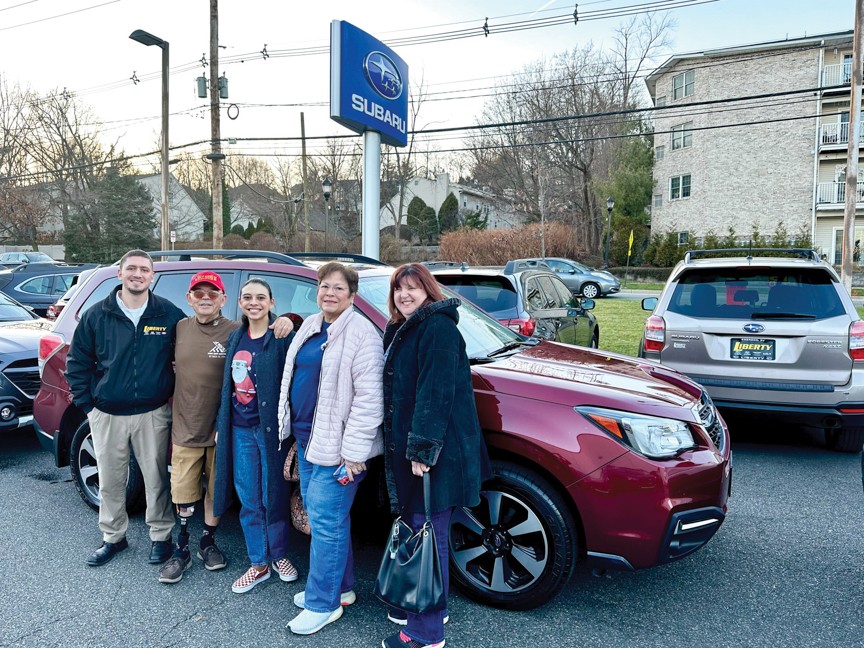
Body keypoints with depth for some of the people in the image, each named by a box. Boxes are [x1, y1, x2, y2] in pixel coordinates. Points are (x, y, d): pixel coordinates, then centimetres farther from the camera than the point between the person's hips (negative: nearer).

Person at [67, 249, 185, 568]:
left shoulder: (169, 314, -3)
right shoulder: (96, 315, 0)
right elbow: (77, 362, 6)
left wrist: (175, 396, 0)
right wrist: (87, 404, 1)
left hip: (153, 414, -1)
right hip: (107, 415, 2)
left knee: (156, 478, 7)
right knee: (110, 481, 13)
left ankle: (160, 536, 25)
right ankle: (113, 537, 32)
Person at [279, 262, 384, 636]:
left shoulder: (360, 333, -15)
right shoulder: (310, 327, 11)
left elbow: (368, 398, -20)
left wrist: (353, 452, -20)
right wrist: (293, 430, 18)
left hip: (335, 447, -8)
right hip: (306, 439, 9)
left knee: (325, 521, -2)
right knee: (322, 516, 17)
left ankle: (322, 603, 15)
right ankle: (340, 587, 33)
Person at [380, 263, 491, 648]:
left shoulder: (438, 328, -15)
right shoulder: (402, 330, 16)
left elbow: (436, 392, -23)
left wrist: (422, 449, -25)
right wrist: (401, 447, 23)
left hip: (435, 452, -10)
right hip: (405, 448, 10)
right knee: (415, 527, 20)